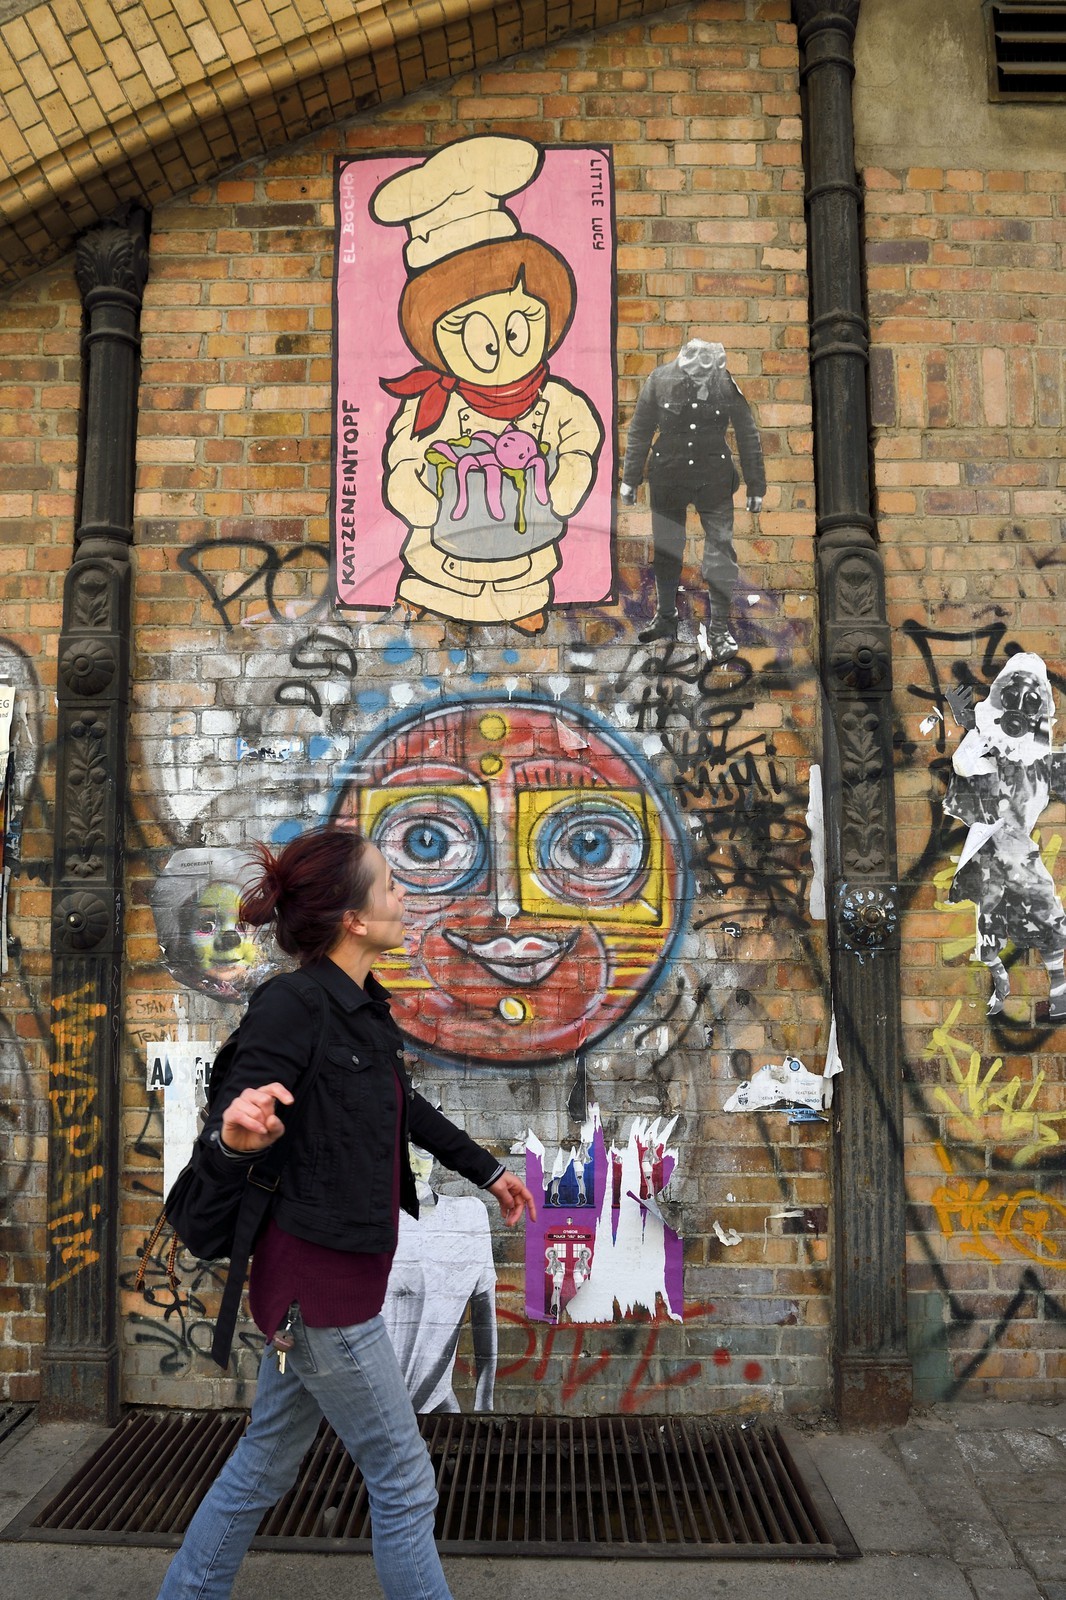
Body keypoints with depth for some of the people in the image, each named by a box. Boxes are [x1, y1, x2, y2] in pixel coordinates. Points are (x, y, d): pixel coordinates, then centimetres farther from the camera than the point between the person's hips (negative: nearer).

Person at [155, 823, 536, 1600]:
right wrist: (236, 1134, -45)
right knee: (404, 1480, 6)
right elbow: (225, 1138, -22)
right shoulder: (290, 1006, -21)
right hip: (319, 1283, -8)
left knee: (265, 1464, 22)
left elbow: (408, 1109, 18)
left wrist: (488, 1169, 27)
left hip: (330, 1280, 8)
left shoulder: (366, 1007, 4)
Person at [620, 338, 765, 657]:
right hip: (667, 478, 1)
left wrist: (756, 487, 2)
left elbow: (748, 437, 0)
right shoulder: (660, 380, -7)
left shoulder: (728, 384, -8)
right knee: (666, 548, 10)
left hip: (715, 480, -1)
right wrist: (630, 479, 4)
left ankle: (719, 627, 4)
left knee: (720, 549, -5)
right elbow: (640, 431, 2)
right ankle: (665, 617, 28)